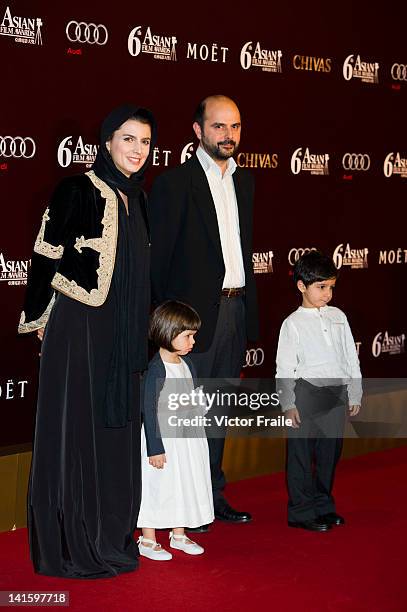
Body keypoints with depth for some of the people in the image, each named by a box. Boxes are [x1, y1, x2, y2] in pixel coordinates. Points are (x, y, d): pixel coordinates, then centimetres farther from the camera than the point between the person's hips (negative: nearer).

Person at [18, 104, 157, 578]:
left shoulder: (135, 199, 11)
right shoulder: (76, 191, -11)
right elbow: (47, 258, -9)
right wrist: (41, 319, -6)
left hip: (123, 336, 7)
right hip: (80, 330, -7)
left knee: (116, 431, 11)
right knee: (76, 429, -1)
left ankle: (111, 535, 22)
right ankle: (71, 545, 8)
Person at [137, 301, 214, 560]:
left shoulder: (186, 363, 5)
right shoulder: (156, 369, -19)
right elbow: (149, 409, -18)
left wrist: (198, 435, 18)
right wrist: (155, 448, -19)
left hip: (187, 436, 8)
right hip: (163, 436, -8)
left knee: (186, 483, 15)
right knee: (158, 487, 1)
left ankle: (179, 534, 30)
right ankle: (148, 540, 14)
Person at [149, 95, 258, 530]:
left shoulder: (243, 180, 14)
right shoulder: (174, 183, -8)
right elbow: (156, 255, -8)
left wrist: (248, 305, 14)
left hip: (235, 309, 7)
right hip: (197, 311, -7)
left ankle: (213, 494, 23)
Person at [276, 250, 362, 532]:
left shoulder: (338, 317, 10)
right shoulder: (293, 323, -4)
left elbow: (351, 357, 14)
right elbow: (285, 367, -5)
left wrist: (355, 393, 11)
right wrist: (288, 403, -10)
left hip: (336, 393, 5)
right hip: (306, 395, -5)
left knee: (330, 451, 12)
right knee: (302, 453, 0)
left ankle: (323, 506, 25)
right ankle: (302, 510, 10)